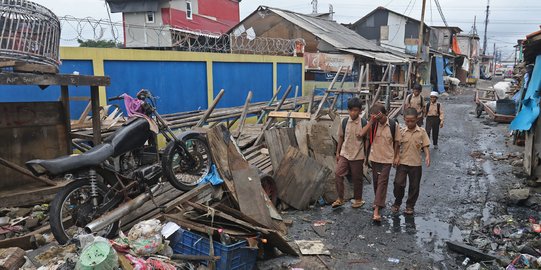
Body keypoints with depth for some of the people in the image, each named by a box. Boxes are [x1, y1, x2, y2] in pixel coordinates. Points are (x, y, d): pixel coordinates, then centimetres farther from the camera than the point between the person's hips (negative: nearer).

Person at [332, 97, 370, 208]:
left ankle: (358, 199, 28)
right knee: (338, 175, -6)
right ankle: (340, 199, 8)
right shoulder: (344, 122, -1)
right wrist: (337, 152, 9)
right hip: (344, 154, 3)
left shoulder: (364, 123, -10)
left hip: (358, 156, -2)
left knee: (357, 178, 9)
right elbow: (341, 137, 7)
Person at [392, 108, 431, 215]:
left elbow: (425, 146, -1)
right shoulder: (401, 131, -1)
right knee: (399, 183, -6)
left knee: (414, 186, 8)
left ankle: (410, 206, 25)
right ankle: (397, 203, 17)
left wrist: (427, 156, -16)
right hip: (402, 162, 0)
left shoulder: (421, 132, -2)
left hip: (416, 163, 0)